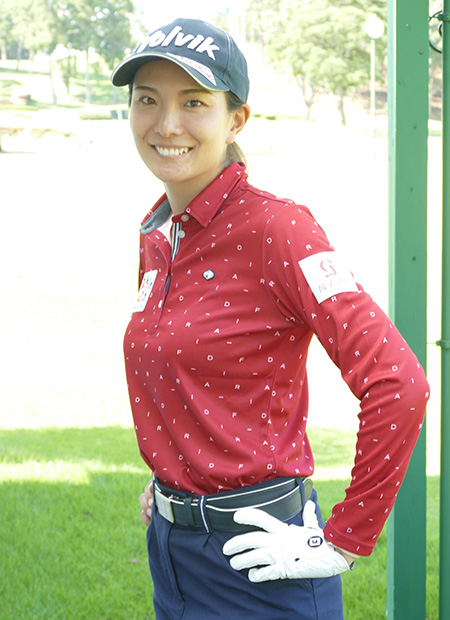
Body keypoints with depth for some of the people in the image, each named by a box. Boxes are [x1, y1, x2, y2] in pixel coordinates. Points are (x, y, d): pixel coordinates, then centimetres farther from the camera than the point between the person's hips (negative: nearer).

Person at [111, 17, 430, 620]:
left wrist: (344, 543, -18)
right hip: (170, 548, 7)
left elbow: (397, 384, -23)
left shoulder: (274, 228, -17)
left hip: (255, 560, -7)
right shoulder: (156, 233, 6)